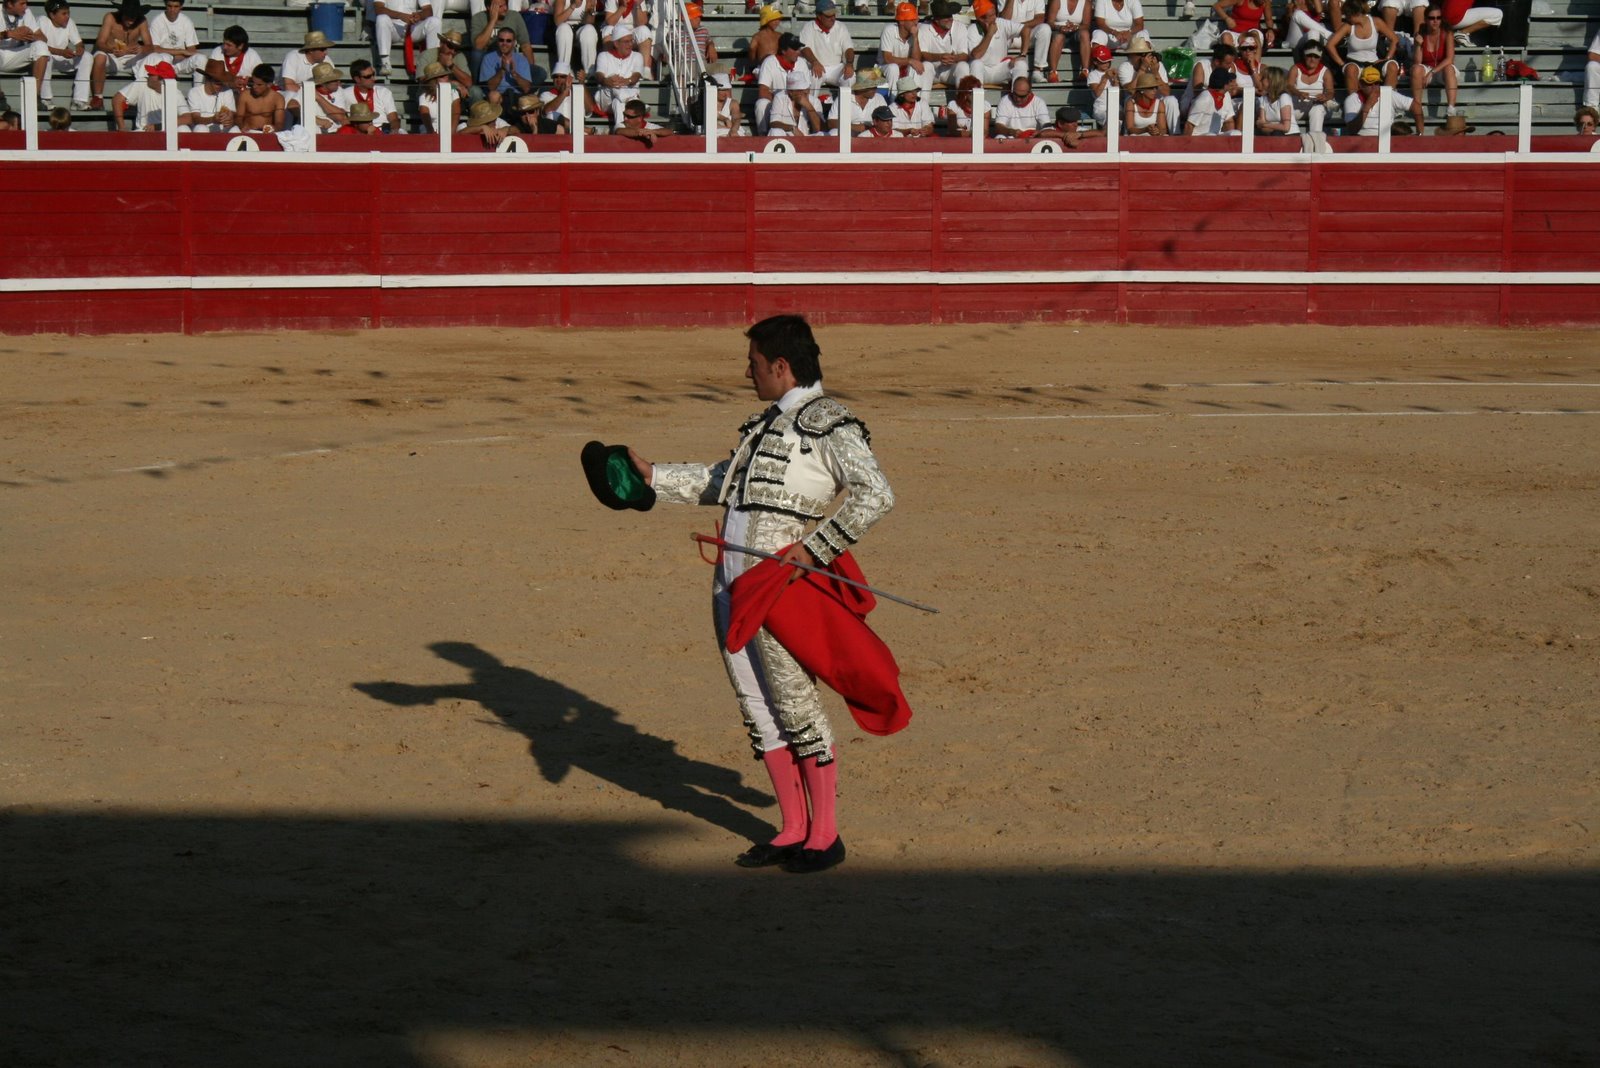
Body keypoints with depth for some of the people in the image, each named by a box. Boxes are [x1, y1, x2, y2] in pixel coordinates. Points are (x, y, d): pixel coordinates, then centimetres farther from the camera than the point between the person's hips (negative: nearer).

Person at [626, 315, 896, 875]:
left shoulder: (828, 423, -8)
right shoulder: (769, 422, 20)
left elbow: (875, 495, -19)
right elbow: (723, 481, 34)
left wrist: (814, 548, -20)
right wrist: (655, 477, 33)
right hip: (731, 579, 9)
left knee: (795, 705, -5)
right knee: (758, 708, 9)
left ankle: (825, 834, 4)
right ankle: (793, 831, 17)